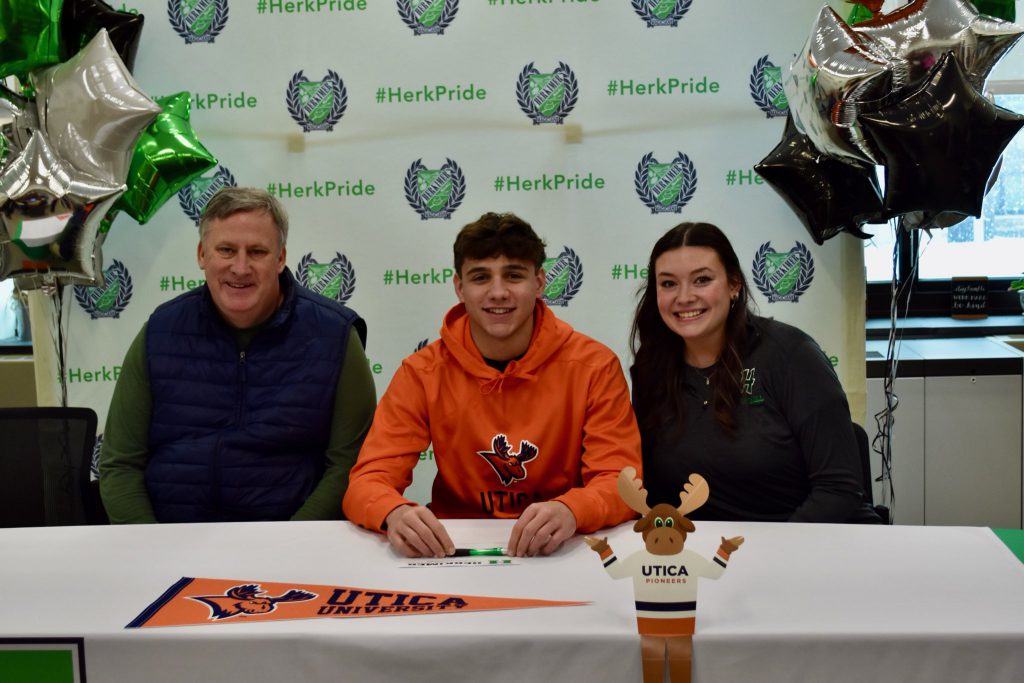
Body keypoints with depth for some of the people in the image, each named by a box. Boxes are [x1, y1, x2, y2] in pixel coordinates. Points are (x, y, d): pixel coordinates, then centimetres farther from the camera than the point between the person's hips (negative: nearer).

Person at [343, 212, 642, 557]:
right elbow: (368, 480, -9)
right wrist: (396, 513, -33)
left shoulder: (595, 367, -6)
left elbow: (623, 483, -11)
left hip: (563, 555, -1)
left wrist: (571, 511, -34)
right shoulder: (422, 373, -3)